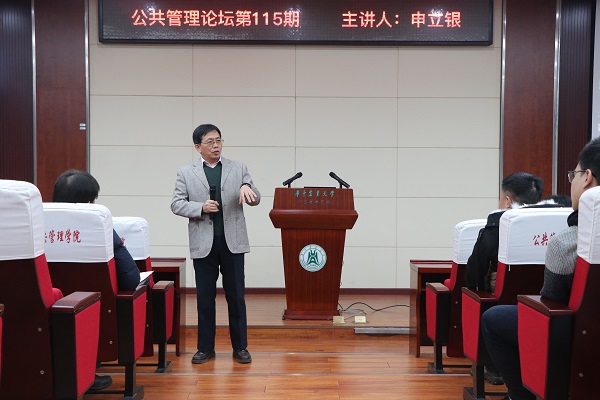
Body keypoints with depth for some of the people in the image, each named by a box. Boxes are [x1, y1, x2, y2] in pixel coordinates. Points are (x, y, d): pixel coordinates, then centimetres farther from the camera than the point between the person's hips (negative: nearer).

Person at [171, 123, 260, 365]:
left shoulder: (238, 168, 7)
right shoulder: (186, 173, 5)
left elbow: (256, 200, 3)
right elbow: (176, 204, 1)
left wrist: (247, 188, -20)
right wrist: (201, 207, -16)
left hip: (232, 242, 0)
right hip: (203, 244, 0)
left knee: (236, 297, 6)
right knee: (205, 298, 8)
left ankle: (240, 347, 18)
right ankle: (205, 348, 20)